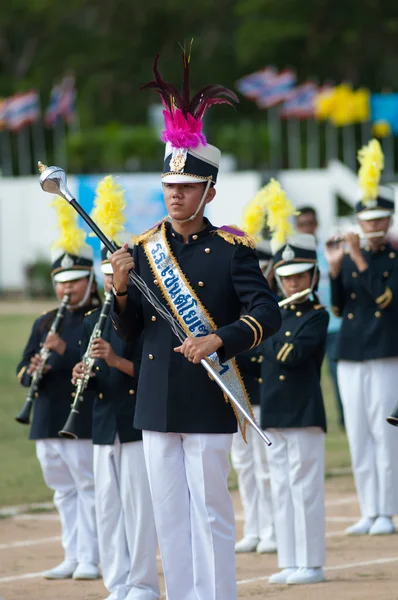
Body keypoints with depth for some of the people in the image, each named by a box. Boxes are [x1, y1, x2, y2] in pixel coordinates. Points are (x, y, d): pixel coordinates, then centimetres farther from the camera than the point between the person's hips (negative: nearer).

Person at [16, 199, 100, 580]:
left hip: (85, 422, -6)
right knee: (64, 491, 11)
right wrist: (32, 371, -12)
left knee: (88, 488, -3)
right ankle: (72, 558, 17)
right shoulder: (44, 324, 14)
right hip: (48, 420, 6)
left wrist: (66, 353, -27)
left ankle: (89, 559, -1)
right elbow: (23, 371, 12)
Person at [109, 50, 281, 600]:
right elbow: (130, 329, 11)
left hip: (208, 403, -5)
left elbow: (267, 314, -12)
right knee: (169, 511, 8)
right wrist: (121, 290, -9)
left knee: (210, 508, -3)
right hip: (157, 404, 5)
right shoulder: (143, 249, 8)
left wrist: (218, 340, -26)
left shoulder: (232, 249, -4)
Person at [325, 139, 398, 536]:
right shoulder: (348, 257, 11)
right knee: (358, 437, 5)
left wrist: (360, 260, -20)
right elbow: (338, 307, 7)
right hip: (350, 357, 4)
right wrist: (335, 270, -7)